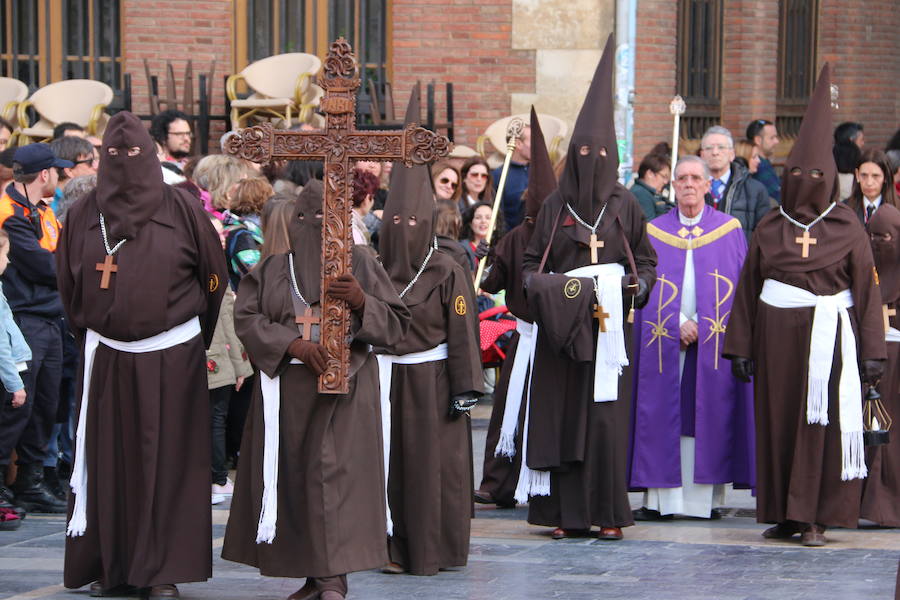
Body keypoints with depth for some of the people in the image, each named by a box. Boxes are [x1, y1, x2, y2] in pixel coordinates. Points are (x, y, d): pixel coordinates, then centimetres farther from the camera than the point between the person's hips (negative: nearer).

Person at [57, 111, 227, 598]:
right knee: (108, 460, 2)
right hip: (105, 357, 2)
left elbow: (214, 276, 7)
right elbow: (69, 286, 14)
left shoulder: (181, 209, 1)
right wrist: (90, 332, 13)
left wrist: (193, 330, 11)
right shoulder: (83, 215, 6)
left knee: (166, 461, -1)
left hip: (172, 357, -2)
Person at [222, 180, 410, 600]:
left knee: (334, 471, -13)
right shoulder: (272, 270, 14)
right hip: (286, 388, 3)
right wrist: (294, 345, -14)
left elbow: (397, 323, 6)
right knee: (292, 476, 0)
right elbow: (246, 318, 0)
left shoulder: (360, 264, 8)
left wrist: (361, 301, -14)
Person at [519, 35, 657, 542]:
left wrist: (636, 284, -9)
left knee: (607, 417, -5)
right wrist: (541, 284, -11)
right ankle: (568, 512, 3)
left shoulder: (625, 206, 7)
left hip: (608, 324, -1)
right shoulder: (556, 206, 8)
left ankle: (609, 513, 0)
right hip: (561, 324, 1)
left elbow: (647, 258, 10)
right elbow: (532, 261, 9)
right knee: (562, 415, -2)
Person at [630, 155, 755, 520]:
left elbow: (741, 288, 4)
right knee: (661, 418, -3)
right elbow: (647, 287, 2)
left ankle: (709, 498, 2)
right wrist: (679, 324, -11)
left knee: (711, 419, -2)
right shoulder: (653, 232, 9)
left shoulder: (730, 230, 7)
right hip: (665, 340, 1)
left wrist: (701, 324, -7)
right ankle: (660, 499, -2)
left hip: (715, 341, -1)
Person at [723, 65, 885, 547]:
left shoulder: (847, 227, 2)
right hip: (776, 335, 3)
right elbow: (748, 287, 10)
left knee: (822, 424, -4)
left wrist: (872, 351, -6)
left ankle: (816, 517, -1)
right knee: (777, 421, 3)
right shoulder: (770, 227, 9)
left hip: (829, 337, -3)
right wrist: (740, 345, 4)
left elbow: (867, 289, 0)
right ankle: (783, 514, 10)